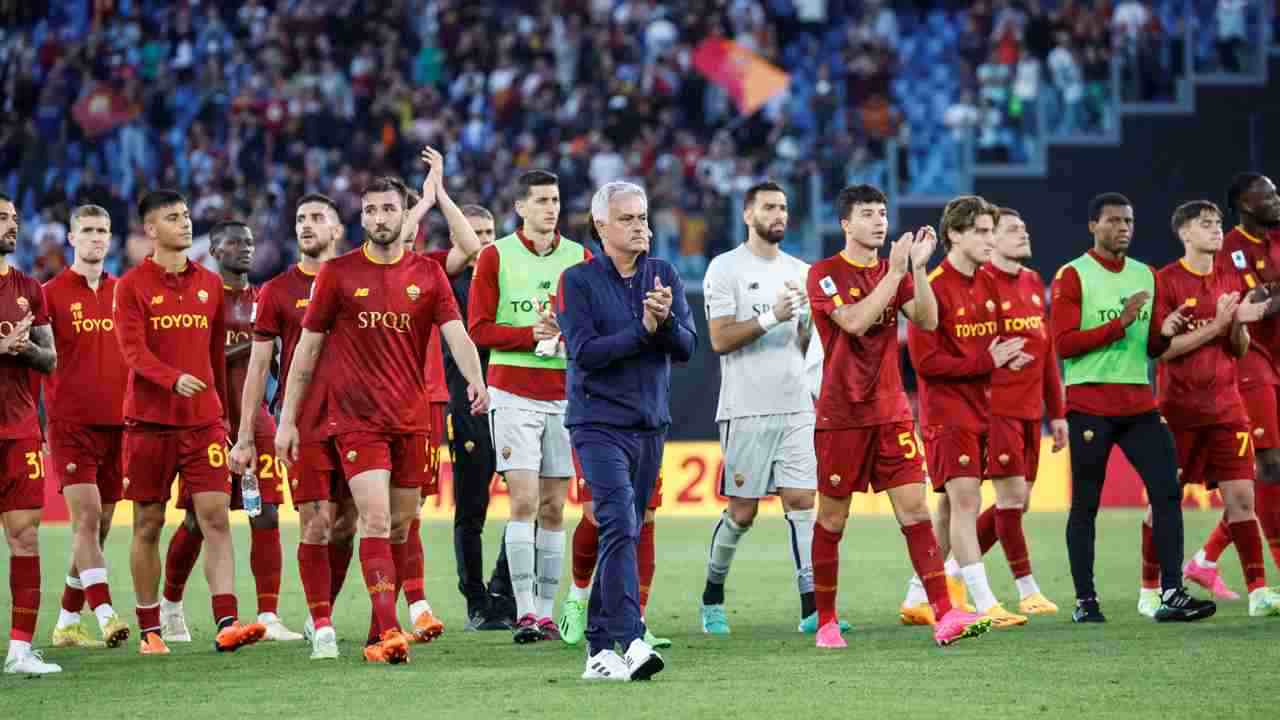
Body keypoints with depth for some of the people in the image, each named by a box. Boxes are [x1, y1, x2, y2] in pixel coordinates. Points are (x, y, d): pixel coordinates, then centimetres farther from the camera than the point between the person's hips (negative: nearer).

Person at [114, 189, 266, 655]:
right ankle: (149, 630, 13)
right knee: (149, 524, 4)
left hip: (204, 420, 3)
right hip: (149, 420, -2)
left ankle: (226, 624, -14)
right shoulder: (133, 285, -1)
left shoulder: (210, 284, 11)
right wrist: (174, 379, -29)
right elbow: (133, 351, -13)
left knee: (216, 516, -9)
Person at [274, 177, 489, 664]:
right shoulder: (338, 273, 1)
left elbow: (456, 334, -6)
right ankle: (389, 633, -21)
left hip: (411, 418, 3)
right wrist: (287, 419, 3)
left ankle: (381, 630, 20)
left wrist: (476, 380, -26)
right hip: (356, 418, -3)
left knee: (400, 528, 9)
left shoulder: (427, 274, 5)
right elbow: (307, 348, 5)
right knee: (376, 520, -15)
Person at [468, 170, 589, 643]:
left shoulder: (580, 258, 10)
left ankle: (546, 612, 9)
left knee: (553, 508, 4)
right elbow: (479, 328, -2)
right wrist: (531, 335, -15)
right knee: (524, 502, -11)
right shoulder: (496, 256, 1)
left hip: (565, 391, 3)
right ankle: (524, 612, -10)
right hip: (513, 393, -3)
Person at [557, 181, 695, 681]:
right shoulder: (578, 281, -4)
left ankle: (599, 649, 15)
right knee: (620, 526, -19)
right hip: (600, 423, -5)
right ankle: (630, 641, -26)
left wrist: (665, 320, -18)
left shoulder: (664, 277, 9)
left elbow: (687, 348, 2)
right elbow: (583, 351, -13)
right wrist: (643, 330, -17)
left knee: (623, 533, 8)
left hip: (651, 424, 5)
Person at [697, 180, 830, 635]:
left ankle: (812, 609, -8)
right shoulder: (726, 269, -2)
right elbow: (720, 339, -9)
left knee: (801, 503, -4)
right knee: (742, 512, 0)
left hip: (796, 406, 4)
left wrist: (816, 320, -4)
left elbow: (807, 343, 17)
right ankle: (713, 597, 20)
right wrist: (770, 317, -19)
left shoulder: (800, 272, 14)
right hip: (745, 409, -4)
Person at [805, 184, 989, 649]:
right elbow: (854, 321, -22)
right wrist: (896, 271, -20)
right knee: (832, 519, 4)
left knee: (915, 509, -6)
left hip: (891, 412, 4)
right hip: (841, 415, -4)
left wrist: (918, 267, -13)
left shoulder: (894, 273, 10)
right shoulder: (825, 275, -6)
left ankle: (944, 616, -13)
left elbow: (928, 321, -3)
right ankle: (826, 623, 16)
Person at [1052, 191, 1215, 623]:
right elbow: (1063, 344, -12)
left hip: (1138, 401, 5)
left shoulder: (1145, 276, 15)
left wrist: (1164, 333, -3)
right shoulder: (1074, 276, -4)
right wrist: (1119, 324, -19)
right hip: (1090, 404, -5)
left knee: (1167, 490, -7)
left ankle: (1171, 595, -7)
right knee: (1085, 503, 0)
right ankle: (1084, 600, 6)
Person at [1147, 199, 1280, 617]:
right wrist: (1216, 325, -17)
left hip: (1225, 406, 4)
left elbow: (1240, 350, 13)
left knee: (1241, 496, -3)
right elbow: (1162, 348, -13)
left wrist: (1240, 323, -9)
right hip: (1178, 407, -4)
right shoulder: (1166, 281, -6)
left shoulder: (1231, 281, 11)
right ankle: (1150, 591, 13)